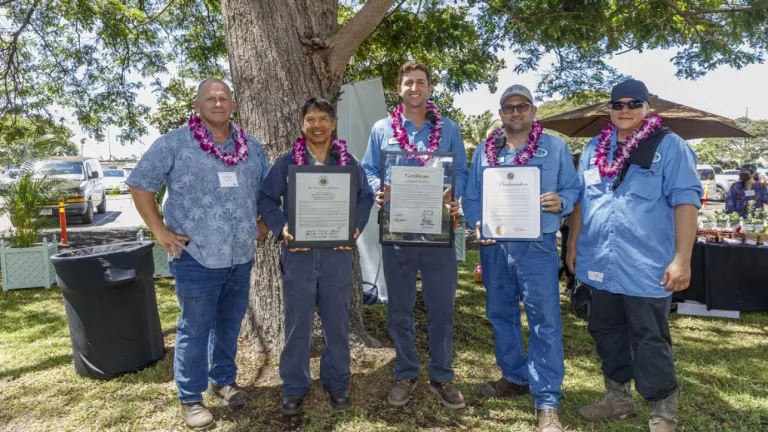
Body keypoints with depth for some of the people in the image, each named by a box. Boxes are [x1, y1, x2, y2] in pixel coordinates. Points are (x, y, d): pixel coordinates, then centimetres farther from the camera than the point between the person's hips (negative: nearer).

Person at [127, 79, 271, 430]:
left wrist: (263, 223, 11)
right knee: (195, 328, 4)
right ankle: (190, 398, 20)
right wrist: (159, 230, -8)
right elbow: (139, 184, -4)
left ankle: (223, 380, 36)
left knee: (230, 323, 17)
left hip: (240, 256, 5)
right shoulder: (174, 143, -6)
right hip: (196, 255, -5)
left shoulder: (251, 147, 9)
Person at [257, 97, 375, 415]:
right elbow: (266, 199, 5)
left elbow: (366, 197, 12)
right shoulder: (286, 163, 3)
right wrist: (281, 228, -11)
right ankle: (294, 386, 21)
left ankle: (337, 381, 26)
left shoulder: (348, 162, 6)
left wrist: (357, 226, -4)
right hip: (298, 252, -1)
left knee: (337, 320, 10)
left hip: (338, 252, 1)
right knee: (297, 321, 6)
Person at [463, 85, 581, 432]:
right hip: (493, 245, 4)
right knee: (500, 313, 13)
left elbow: (573, 189, 4)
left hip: (536, 244, -3)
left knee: (544, 319, -4)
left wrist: (560, 203, -18)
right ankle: (515, 376, 32)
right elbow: (470, 196, 9)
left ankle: (547, 400, 6)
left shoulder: (555, 147, 6)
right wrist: (477, 224, -8)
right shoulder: (483, 151, 11)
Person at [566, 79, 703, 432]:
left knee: (649, 342, 5)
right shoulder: (594, 149, 13)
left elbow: (685, 201, -9)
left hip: (647, 266, -5)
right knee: (606, 333, 16)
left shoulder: (669, 146, -3)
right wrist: (573, 244, 13)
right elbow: (580, 199, 17)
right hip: (600, 264, 5)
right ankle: (619, 397, 34)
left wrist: (682, 258, -15)